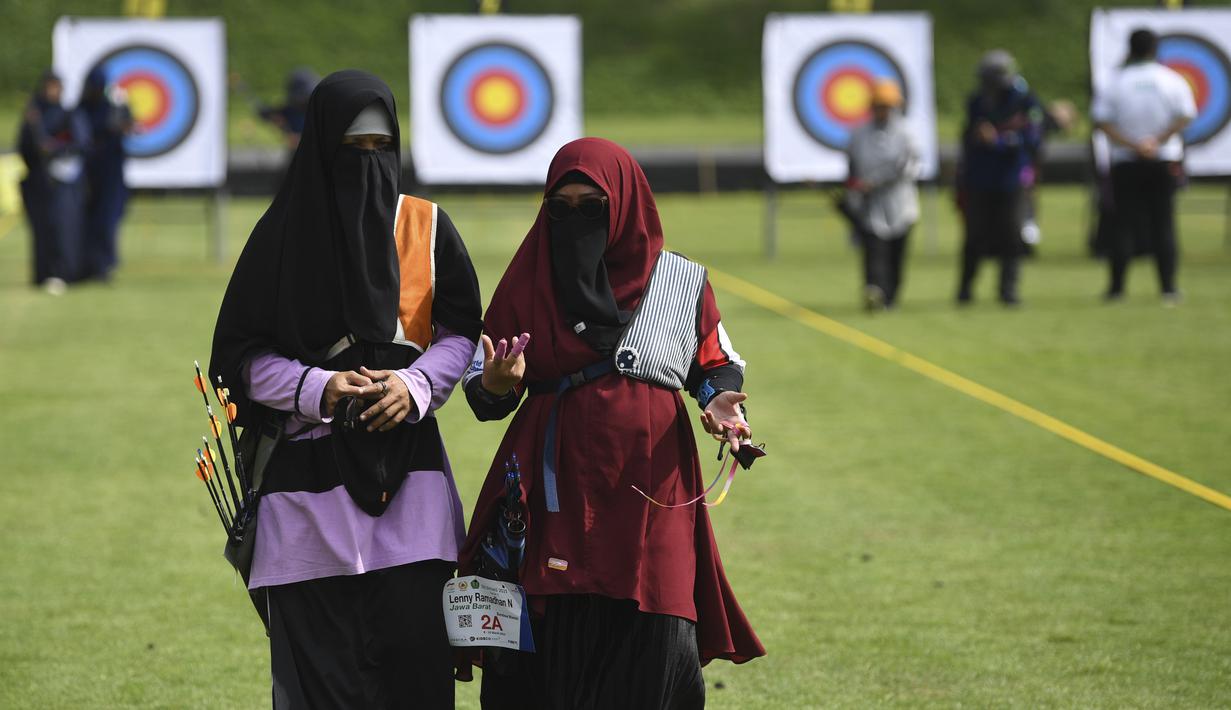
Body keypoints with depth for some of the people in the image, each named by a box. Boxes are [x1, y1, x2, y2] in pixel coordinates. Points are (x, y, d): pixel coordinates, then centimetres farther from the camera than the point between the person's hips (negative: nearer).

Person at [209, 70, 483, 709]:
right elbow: (241, 356, 2)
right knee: (320, 659, -4)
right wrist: (319, 388, -14)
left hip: (409, 465, 1)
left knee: (415, 650, -5)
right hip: (312, 472, -1)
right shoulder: (284, 235, 0)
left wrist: (416, 383, -10)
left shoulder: (426, 227, 5)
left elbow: (460, 333, 9)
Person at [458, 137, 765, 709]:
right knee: (558, 656, -6)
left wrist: (719, 401, -5)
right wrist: (497, 383, -17)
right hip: (558, 493, 0)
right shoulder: (529, 283, 6)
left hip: (651, 490, 0)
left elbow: (717, 363, 17)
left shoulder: (683, 283, 6)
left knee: (655, 659, -7)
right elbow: (485, 397, 6)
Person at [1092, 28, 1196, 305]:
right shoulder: (1173, 81, 0)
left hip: (1126, 164, 0)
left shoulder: (1116, 82, -1)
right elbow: (1186, 116, -9)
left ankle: (1116, 288, 0)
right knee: (1163, 224, 4)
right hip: (1165, 162, 0)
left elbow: (1102, 120, -9)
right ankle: (1168, 289, -1)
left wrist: (1132, 144, -12)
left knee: (1125, 223, 3)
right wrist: (1158, 140, -12)